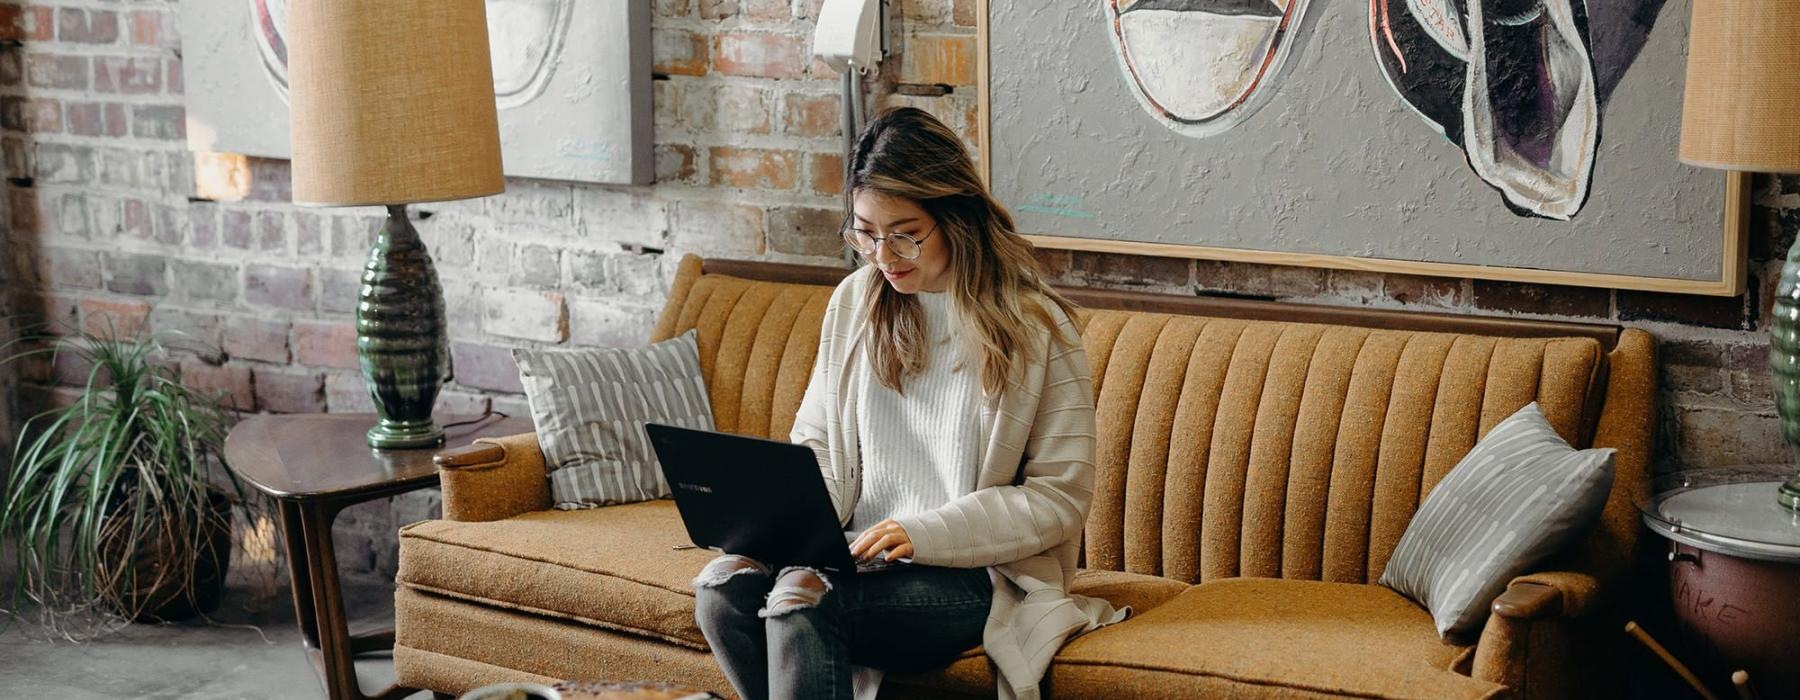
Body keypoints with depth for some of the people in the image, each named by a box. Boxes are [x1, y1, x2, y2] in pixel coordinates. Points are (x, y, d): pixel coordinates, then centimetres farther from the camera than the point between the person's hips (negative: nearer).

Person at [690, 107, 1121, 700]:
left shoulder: (1036, 327, -6)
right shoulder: (855, 301, 10)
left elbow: (1062, 496, -7)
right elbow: (815, 441, 18)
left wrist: (926, 532, -18)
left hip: (972, 572, -5)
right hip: (857, 553, 5)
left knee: (801, 596, -31)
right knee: (721, 583, -24)